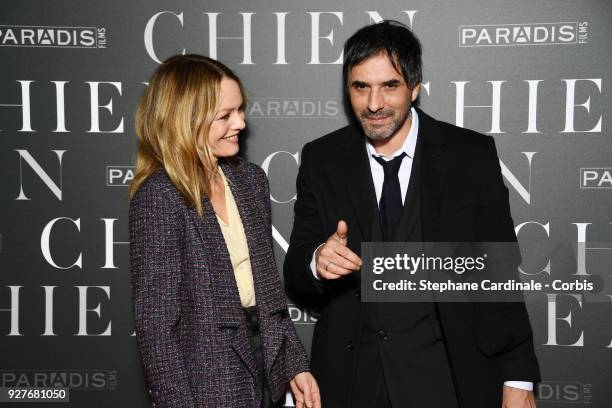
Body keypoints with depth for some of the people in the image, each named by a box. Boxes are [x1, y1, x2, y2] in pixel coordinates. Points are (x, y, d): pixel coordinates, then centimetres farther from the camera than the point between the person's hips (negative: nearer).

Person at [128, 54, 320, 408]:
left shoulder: (250, 179, 4)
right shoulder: (159, 197, -16)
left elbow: (268, 286, 10)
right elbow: (155, 321, -16)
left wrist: (296, 365, 8)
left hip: (263, 374, 6)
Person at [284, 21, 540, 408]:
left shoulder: (472, 154, -6)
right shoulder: (322, 160, -1)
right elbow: (295, 274, 0)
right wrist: (317, 262, -23)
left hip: (447, 375, -1)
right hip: (350, 375, 2)